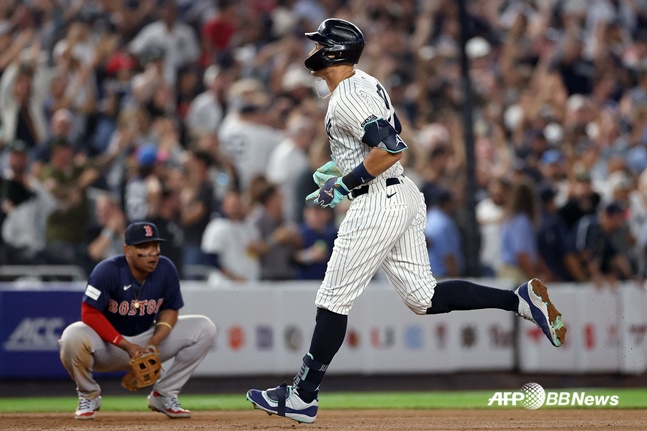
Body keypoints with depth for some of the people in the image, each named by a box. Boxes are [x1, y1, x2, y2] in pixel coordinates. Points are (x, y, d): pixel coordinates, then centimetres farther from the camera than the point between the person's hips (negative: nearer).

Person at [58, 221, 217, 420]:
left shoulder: (166, 269, -12)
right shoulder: (107, 271, -24)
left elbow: (170, 309, 0)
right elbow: (89, 314, -24)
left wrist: (154, 343, -19)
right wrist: (126, 346, -28)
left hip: (147, 338, 4)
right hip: (108, 344, -4)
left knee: (205, 329, -11)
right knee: (72, 338, -38)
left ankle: (163, 395, 3)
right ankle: (88, 395, -6)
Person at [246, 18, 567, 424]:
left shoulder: (347, 98, -16)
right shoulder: (366, 83, 15)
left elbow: (392, 149, -26)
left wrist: (345, 182, -18)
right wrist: (340, 166, 24)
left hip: (378, 203, -10)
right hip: (405, 196, 10)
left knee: (333, 300, -3)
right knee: (424, 298, 9)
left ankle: (302, 397, 2)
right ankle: (521, 299, -1)